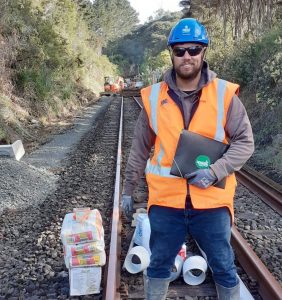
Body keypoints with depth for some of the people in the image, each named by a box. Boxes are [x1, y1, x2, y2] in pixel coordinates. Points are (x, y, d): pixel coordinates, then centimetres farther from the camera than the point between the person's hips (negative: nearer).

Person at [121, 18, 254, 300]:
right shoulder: (154, 96, -1)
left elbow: (245, 142, -3)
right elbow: (140, 149, 6)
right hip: (165, 202, 1)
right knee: (158, 266, 18)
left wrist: (214, 172, -18)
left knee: (224, 268, 16)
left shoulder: (224, 94, -6)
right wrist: (128, 190, 11)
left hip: (212, 202, -1)